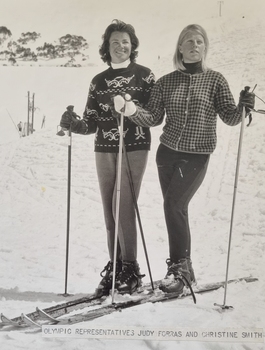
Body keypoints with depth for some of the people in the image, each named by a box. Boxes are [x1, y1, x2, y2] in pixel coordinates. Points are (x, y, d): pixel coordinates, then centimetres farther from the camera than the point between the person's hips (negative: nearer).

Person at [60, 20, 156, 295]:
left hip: (134, 148, -4)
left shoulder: (144, 75, 2)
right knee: (110, 209, 5)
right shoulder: (99, 81, 12)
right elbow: (91, 124, 10)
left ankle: (130, 268, 1)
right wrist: (73, 124, -10)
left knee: (122, 206, -10)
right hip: (104, 149, 4)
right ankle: (114, 266, 14)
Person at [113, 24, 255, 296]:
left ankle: (180, 267, -2)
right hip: (167, 153, 3)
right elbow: (153, 118, 2)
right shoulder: (166, 82, 6)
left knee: (173, 204, -15)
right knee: (176, 210, 6)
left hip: (197, 156, -3)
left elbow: (229, 117, -3)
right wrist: (131, 110, -15)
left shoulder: (215, 80, 0)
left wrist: (243, 108, -24)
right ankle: (183, 270, 19)